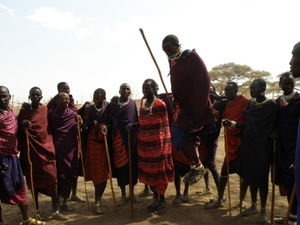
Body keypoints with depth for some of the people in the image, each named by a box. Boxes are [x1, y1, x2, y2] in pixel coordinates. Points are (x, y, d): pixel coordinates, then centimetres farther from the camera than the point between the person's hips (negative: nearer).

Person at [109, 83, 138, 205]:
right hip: (118, 138, 0)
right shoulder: (113, 104, 7)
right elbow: (110, 120, 2)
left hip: (132, 137, 1)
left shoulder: (134, 104, 7)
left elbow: (138, 120, 5)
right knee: (120, 165, 3)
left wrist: (132, 125, -9)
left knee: (132, 164, 6)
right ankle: (123, 195, 16)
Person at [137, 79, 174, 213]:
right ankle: (156, 198, 28)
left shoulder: (161, 104, -10)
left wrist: (165, 144, -11)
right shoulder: (142, 102, 9)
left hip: (157, 142, -6)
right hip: (144, 142, 6)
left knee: (159, 172, 4)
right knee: (148, 171, 12)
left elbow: (165, 126, -8)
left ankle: (162, 200, 19)